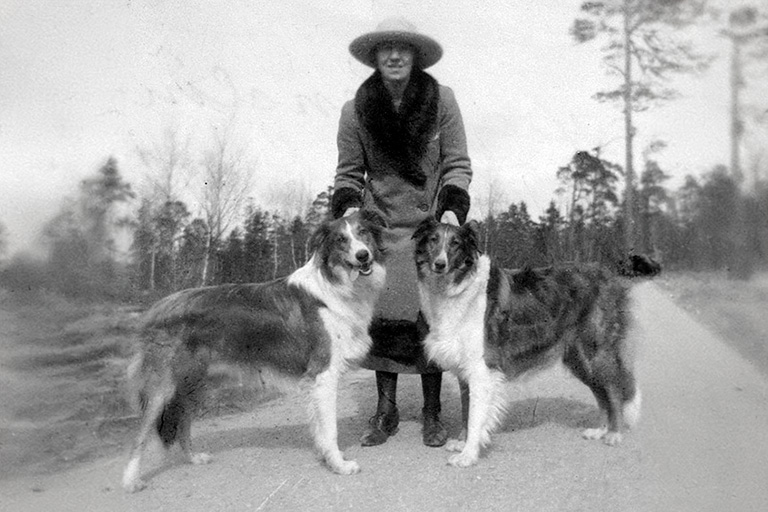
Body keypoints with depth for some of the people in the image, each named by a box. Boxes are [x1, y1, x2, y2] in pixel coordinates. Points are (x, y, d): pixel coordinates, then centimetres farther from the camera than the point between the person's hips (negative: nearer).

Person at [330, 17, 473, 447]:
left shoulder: (441, 100, -4)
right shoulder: (356, 110, -1)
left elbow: (457, 165, -1)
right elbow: (348, 172, 5)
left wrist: (453, 209, -15)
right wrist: (348, 208, -13)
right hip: (381, 225, 1)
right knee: (382, 316, 0)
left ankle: (432, 412, 14)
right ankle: (386, 409, 14)